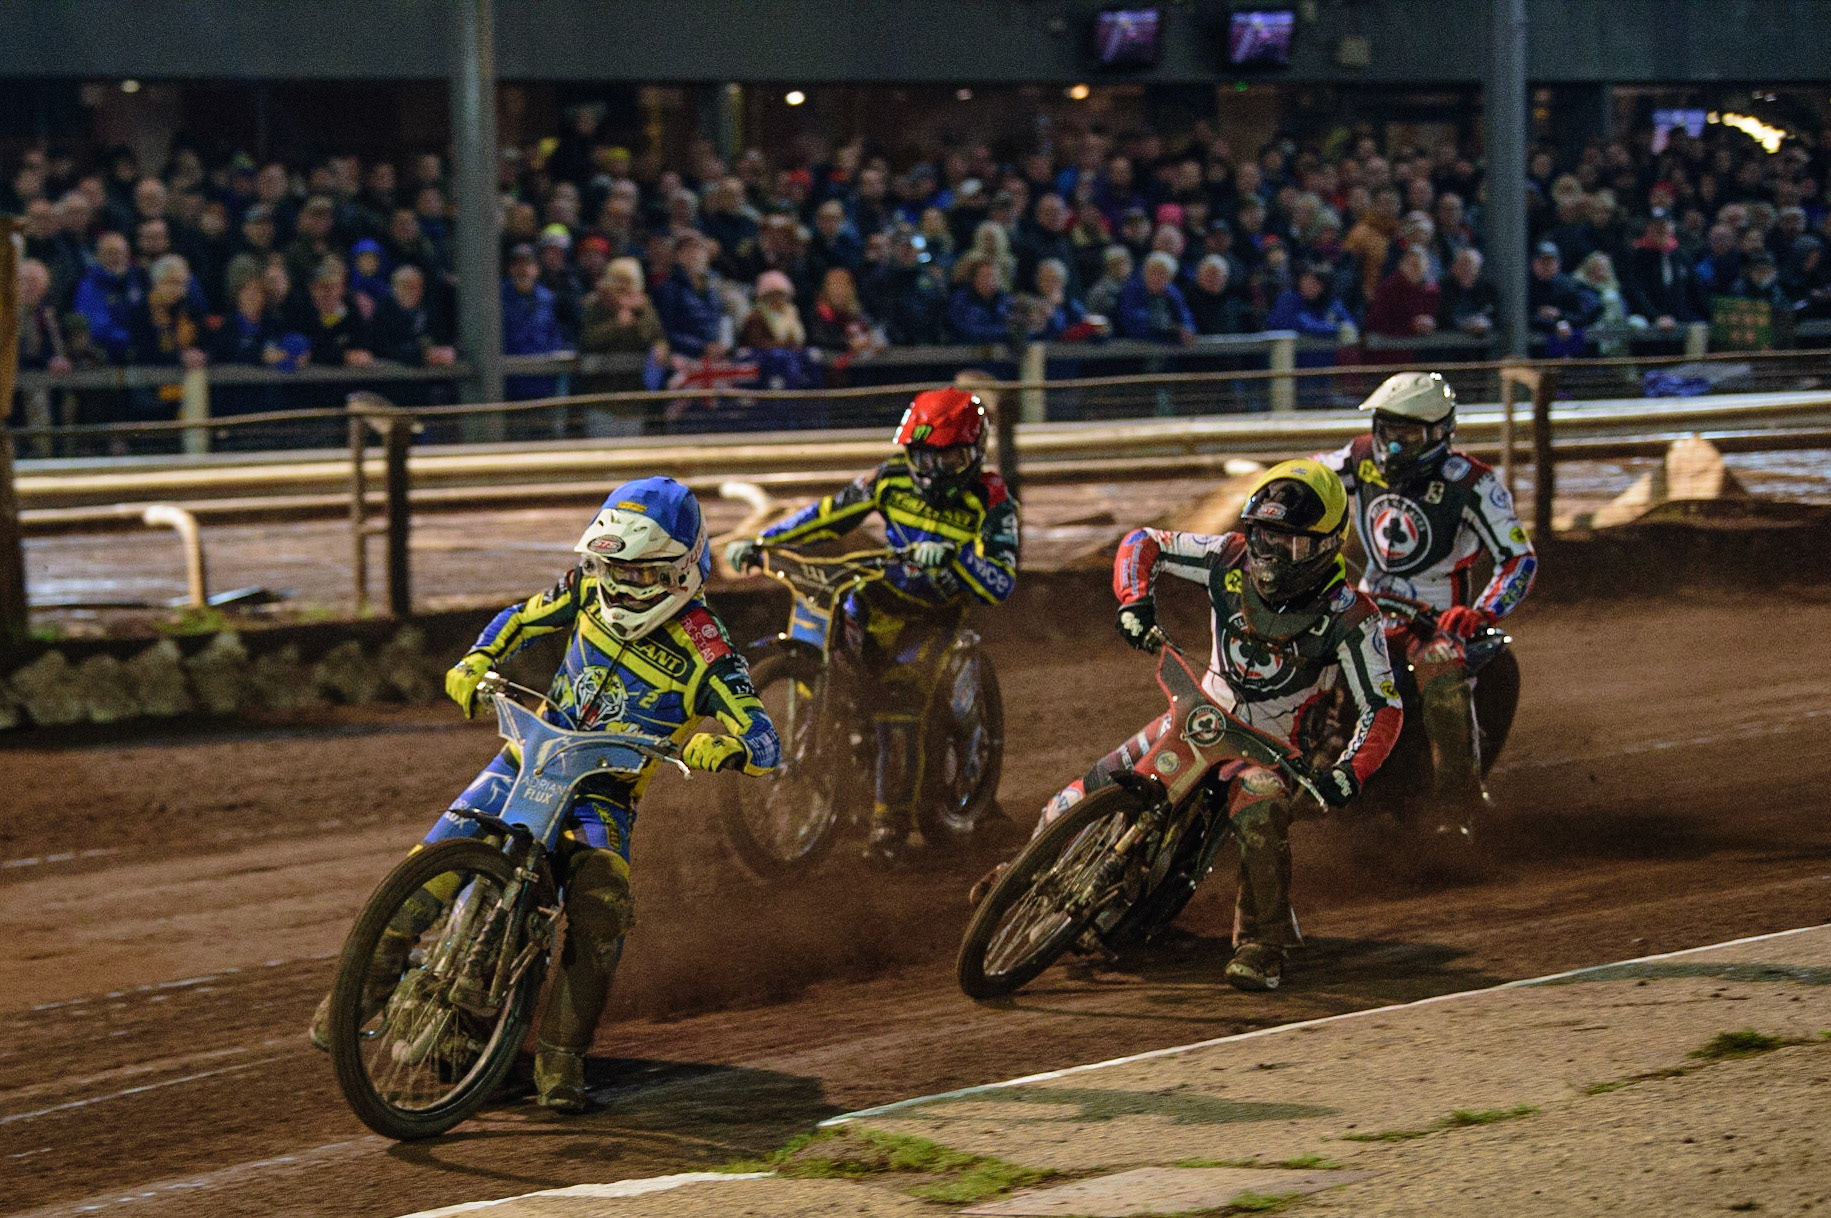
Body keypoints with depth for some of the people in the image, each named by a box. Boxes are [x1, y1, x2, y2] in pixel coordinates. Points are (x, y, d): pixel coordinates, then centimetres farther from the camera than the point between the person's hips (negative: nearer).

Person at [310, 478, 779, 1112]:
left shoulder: (704, 650, -17)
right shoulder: (589, 589, -4)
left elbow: (765, 740, -21)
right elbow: (522, 617, 13)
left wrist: (725, 747, -44)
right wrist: (477, 660, -7)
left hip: (605, 792, -3)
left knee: (600, 908, -28)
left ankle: (561, 1057, -17)